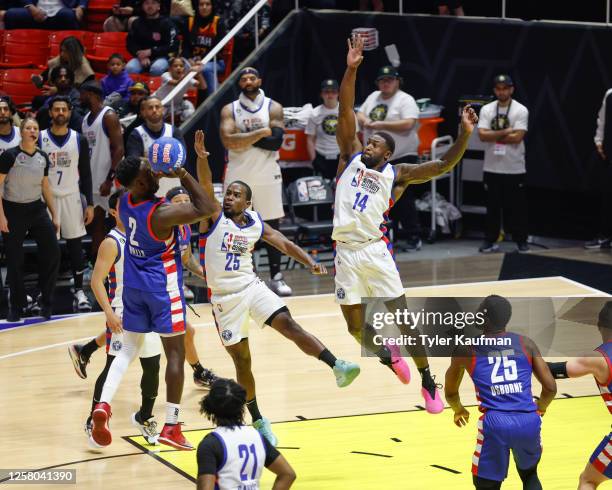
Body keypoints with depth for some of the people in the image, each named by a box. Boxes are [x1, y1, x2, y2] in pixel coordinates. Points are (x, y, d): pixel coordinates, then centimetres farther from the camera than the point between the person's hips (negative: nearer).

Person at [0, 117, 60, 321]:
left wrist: (54, 215, 12)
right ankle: (17, 306, 15)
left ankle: (46, 301, 12)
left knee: (53, 253, -4)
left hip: (37, 209, 5)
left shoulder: (43, 157, 6)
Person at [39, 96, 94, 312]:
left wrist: (90, 203, 1)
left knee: (75, 245, 1)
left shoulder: (79, 140, 2)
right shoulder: (40, 139, -2)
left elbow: (85, 174, 5)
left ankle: (79, 291, 7)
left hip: (71, 197, 1)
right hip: (46, 198, -1)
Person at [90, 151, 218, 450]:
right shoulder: (161, 214, -26)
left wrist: (160, 175, 7)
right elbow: (206, 209, -24)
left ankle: (103, 406, -6)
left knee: (129, 349, 16)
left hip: (133, 286, 7)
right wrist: (183, 175, -20)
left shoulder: (124, 203, -4)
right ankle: (171, 427, 2)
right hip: (163, 287, -7)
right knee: (175, 353, 4)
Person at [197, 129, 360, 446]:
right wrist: (201, 156, -38)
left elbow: (285, 244, 7)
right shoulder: (214, 216, -5)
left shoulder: (256, 224, 6)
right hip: (225, 297, -2)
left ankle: (337, 367, -33)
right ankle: (257, 420, 17)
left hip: (252, 286, 2)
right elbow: (205, 186, -21)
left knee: (288, 324, -21)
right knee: (241, 359, 4)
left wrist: (309, 262, -10)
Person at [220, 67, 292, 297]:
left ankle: (276, 277, 10)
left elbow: (275, 141, -13)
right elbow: (228, 140, -14)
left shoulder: (273, 108, 1)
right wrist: (260, 133, -16)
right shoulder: (230, 110, 2)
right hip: (238, 177, 0)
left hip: (267, 176, 0)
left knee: (272, 226, 3)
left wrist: (243, 137, -14)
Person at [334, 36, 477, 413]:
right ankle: (388, 355, 40)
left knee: (403, 317, -3)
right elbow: (346, 112, 3)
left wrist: (465, 135, -14)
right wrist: (351, 70, -6)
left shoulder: (396, 174, 5)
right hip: (346, 252, 2)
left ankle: (429, 383, 6)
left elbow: (443, 166, 0)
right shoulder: (351, 158, 10)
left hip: (376, 251, -2)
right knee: (356, 327, 9)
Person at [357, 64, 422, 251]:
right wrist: (364, 120, -5)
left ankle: (414, 237, -2)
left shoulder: (405, 100, -8)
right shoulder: (373, 97, 15)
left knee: (404, 200, -7)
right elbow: (360, 114, 19)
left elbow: (408, 124, -20)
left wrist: (382, 125, -20)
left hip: (401, 158, -7)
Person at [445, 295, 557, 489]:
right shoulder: (526, 344, 11)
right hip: (528, 422, 3)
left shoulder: (466, 349, 8)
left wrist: (459, 410, 45)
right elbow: (550, 388, 10)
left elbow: (450, 393, 23)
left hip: (495, 424, -3)